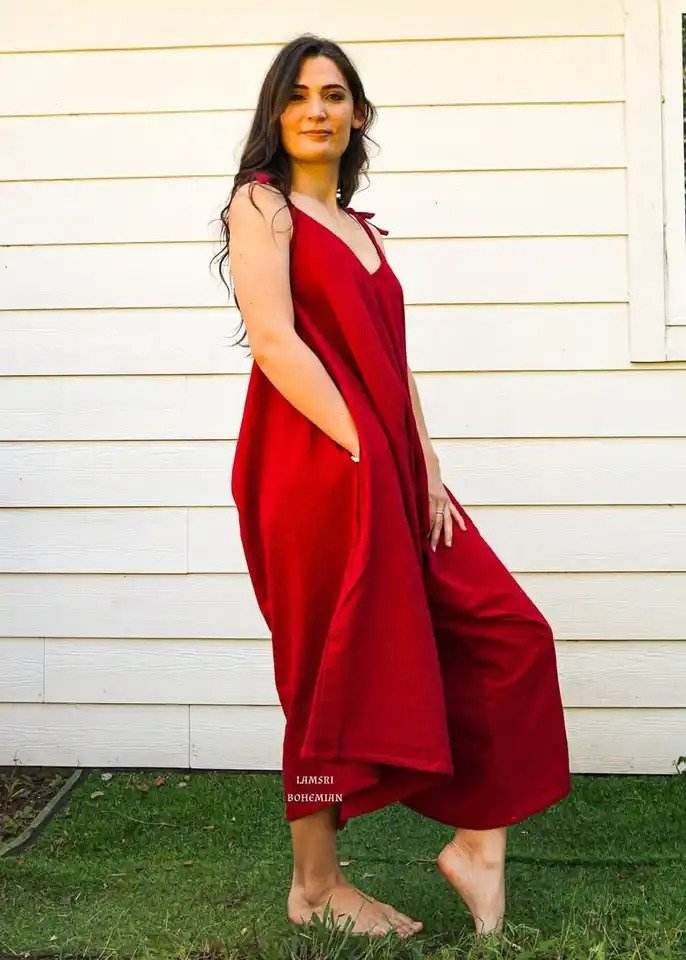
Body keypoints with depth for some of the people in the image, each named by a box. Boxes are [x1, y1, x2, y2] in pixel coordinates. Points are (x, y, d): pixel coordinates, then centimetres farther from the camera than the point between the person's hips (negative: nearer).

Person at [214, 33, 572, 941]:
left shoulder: (362, 227, 21)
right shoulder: (262, 204, -1)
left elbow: (393, 362, 16)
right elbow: (274, 340, -14)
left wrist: (427, 468, 4)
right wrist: (362, 454, -18)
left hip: (391, 475, 8)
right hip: (318, 473, -8)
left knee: (505, 636, 3)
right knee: (335, 673, 0)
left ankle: (478, 839, 13)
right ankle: (315, 886, 16)